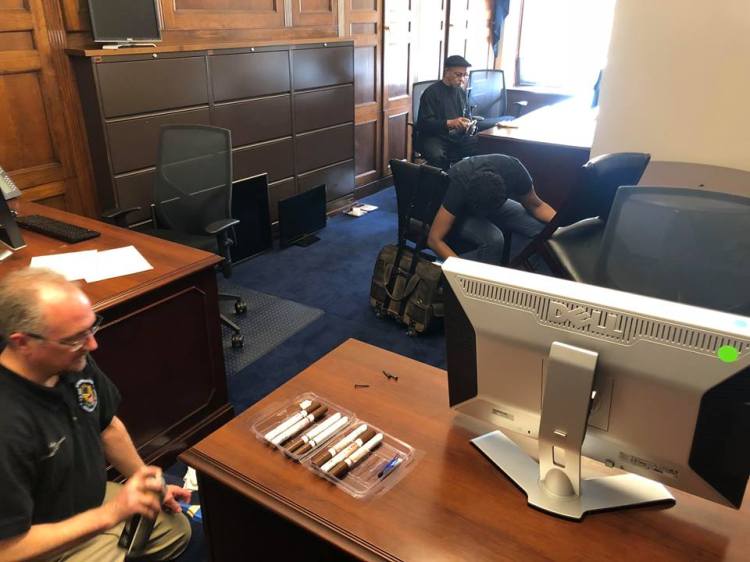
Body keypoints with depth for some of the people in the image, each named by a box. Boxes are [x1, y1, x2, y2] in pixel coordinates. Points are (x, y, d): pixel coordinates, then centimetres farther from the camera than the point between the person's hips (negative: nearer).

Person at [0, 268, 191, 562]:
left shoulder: (74, 362, -15)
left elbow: (108, 426, 4)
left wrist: (146, 483, 4)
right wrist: (110, 513, -31)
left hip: (92, 499, 7)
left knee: (177, 529, 19)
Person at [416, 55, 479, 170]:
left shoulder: (462, 92, 16)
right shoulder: (432, 92, -5)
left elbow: (467, 116, 27)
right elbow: (425, 122, -12)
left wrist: (468, 124, 1)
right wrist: (449, 123, -27)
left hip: (459, 137, 6)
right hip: (435, 137, -6)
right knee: (437, 156, -39)